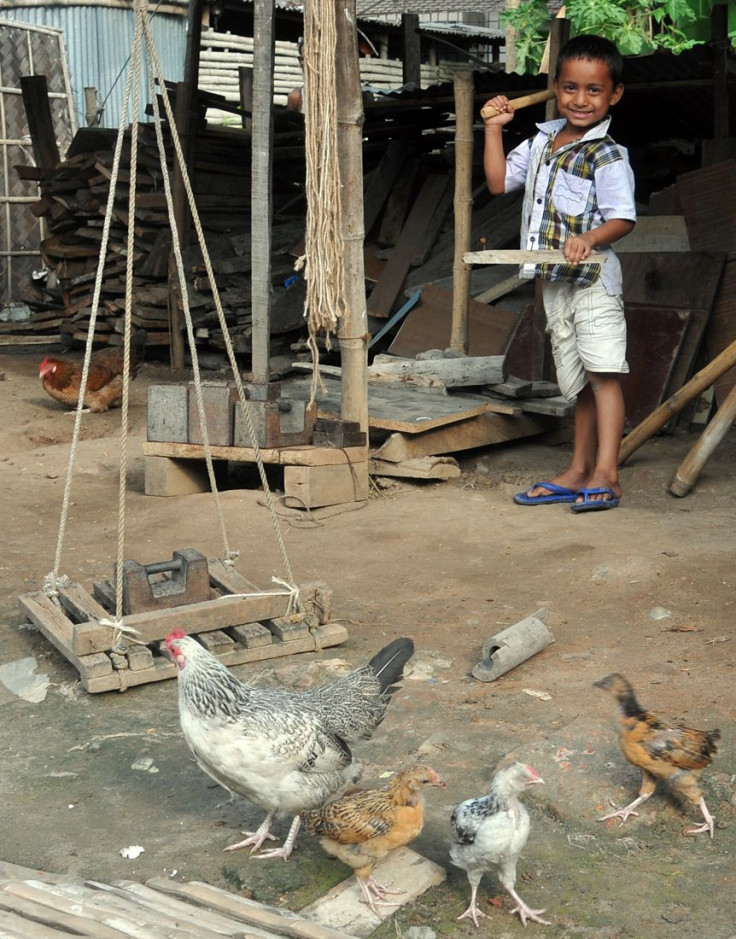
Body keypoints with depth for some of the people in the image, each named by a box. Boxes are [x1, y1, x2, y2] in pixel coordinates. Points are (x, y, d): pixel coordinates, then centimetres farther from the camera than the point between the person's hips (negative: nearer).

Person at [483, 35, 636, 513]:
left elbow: (624, 219, -16)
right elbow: (499, 181, 18)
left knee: (603, 372, -14)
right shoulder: (542, 141, 11)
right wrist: (494, 129, 12)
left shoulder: (608, 157, -11)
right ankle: (578, 472, 19)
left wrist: (589, 239, -33)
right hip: (553, 282, 7)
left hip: (593, 279, -7)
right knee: (579, 382, 12)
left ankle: (606, 474, -16)